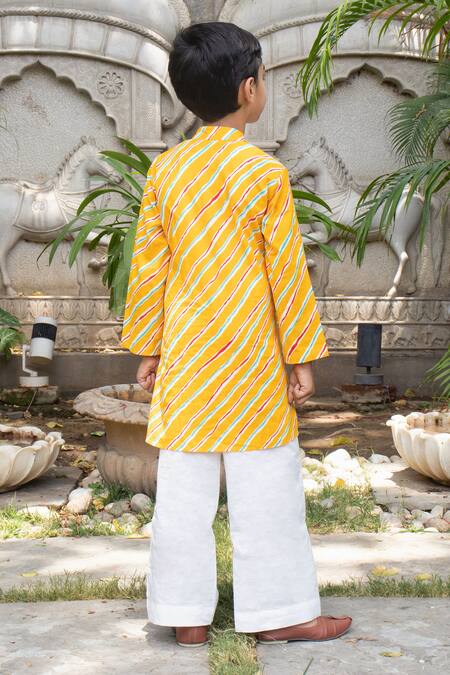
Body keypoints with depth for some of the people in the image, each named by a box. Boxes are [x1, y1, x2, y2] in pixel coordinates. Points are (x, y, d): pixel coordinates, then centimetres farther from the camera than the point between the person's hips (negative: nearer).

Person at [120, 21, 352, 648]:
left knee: (184, 489, 9)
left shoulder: (165, 170, 4)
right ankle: (279, 612, 16)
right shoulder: (264, 172, -9)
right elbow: (287, 271, -7)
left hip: (186, 358, 5)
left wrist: (148, 349, 14)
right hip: (250, 359, -4)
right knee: (266, 488, 6)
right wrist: (302, 355, 0)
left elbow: (148, 268, 7)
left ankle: (187, 614, 17)